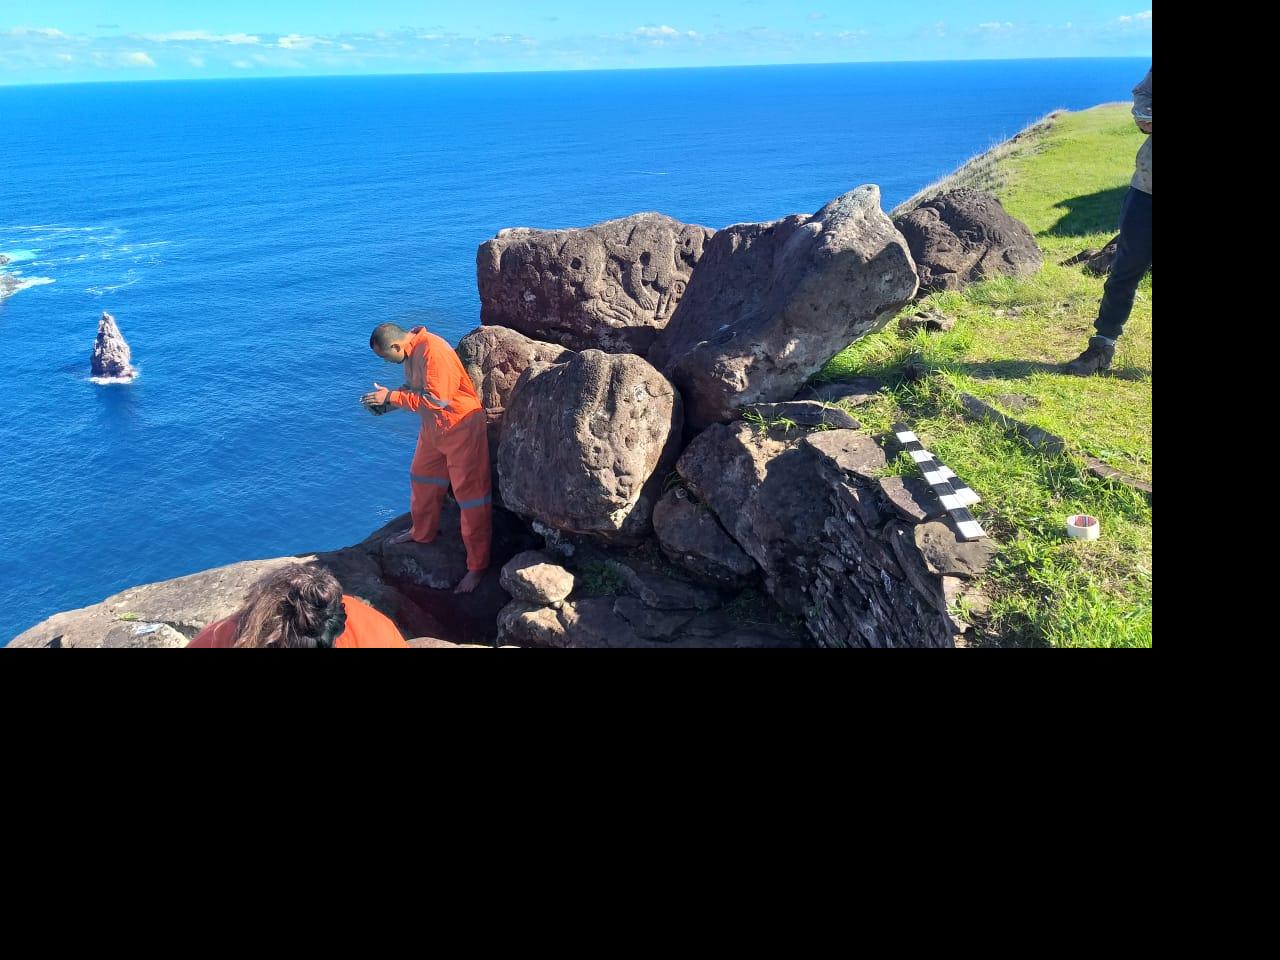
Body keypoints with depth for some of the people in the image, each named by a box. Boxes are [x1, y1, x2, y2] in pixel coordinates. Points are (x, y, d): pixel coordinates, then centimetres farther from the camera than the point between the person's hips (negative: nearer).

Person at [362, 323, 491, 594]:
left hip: (461, 426, -10)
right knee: (422, 479, 24)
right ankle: (423, 533, 48)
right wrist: (387, 404, -3)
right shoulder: (411, 350, 2)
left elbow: (436, 399, -29)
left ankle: (478, 566, 5)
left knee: (470, 494, -3)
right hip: (433, 426, 10)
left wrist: (391, 396, -22)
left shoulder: (433, 351, -27)